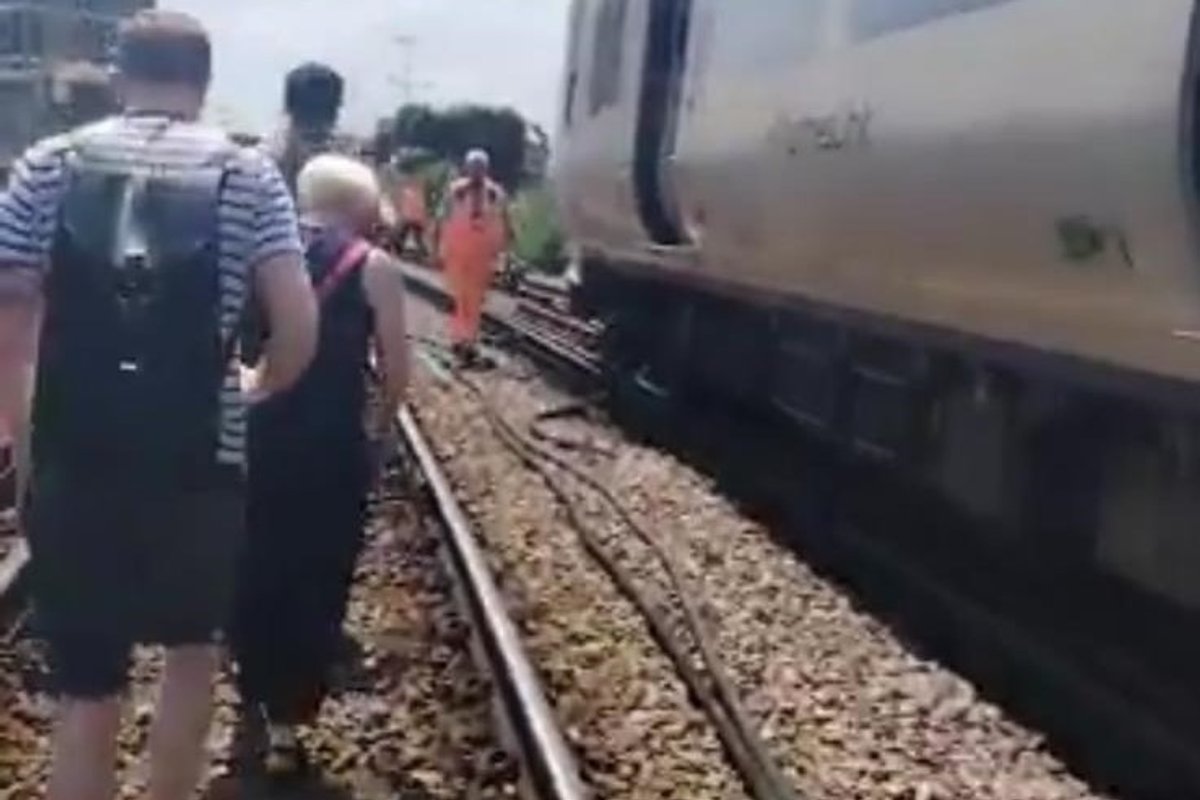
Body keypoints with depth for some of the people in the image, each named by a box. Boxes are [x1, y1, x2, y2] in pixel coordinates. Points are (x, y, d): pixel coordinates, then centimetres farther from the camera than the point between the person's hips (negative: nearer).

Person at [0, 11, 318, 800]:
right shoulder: (249, 176, 0)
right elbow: (300, 327, -8)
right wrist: (256, 392, 12)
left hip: (72, 461, 1)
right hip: (198, 461, -1)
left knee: (86, 685, 12)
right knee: (192, 647, 24)